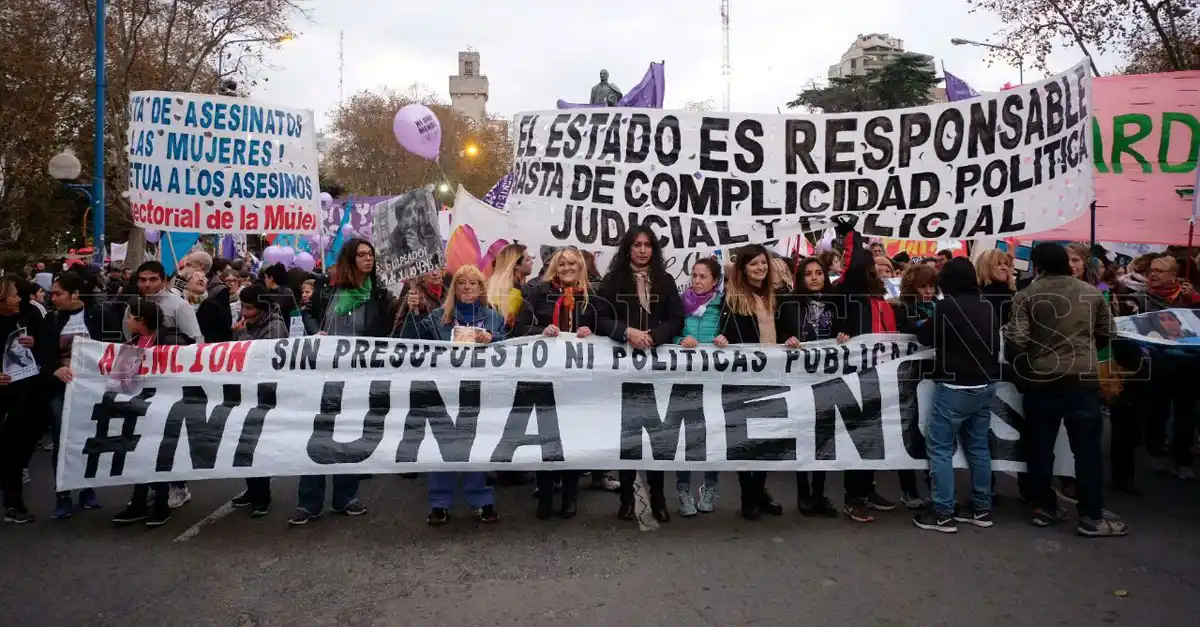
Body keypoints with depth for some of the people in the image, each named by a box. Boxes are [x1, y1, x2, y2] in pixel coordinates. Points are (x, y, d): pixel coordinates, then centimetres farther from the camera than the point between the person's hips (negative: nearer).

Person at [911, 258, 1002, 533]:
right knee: (979, 447, 14)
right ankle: (981, 509, 21)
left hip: (956, 388, -7)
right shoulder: (988, 307, 8)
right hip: (985, 386, 8)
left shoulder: (947, 305, -14)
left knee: (939, 447, -1)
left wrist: (921, 324, 17)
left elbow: (926, 337, -4)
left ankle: (943, 514, -1)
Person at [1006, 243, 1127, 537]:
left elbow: (1015, 339, -12)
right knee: (1087, 449, 6)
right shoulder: (1092, 293, 6)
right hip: (1083, 380, 1)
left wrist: (1022, 366, 8)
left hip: (1040, 381, 0)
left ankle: (1043, 507, 19)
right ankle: (1091, 517, 9)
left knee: (1040, 447, 11)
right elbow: (1106, 335, 12)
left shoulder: (1026, 296, -4)